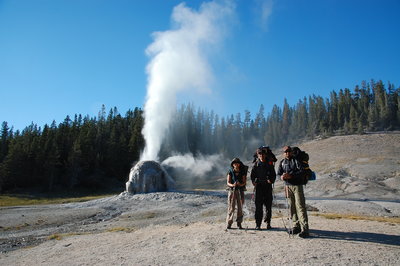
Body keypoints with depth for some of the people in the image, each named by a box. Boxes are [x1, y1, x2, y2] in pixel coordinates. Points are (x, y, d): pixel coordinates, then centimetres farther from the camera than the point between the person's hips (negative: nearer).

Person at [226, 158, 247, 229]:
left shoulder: (242, 172, 2)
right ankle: (229, 224, 2)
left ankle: (239, 224, 11)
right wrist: (232, 185, -25)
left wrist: (240, 184, -23)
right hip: (232, 191, -1)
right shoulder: (230, 172, 0)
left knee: (240, 208, 2)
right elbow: (228, 182, -4)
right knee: (231, 207, -4)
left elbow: (244, 182, -1)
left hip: (240, 191, 1)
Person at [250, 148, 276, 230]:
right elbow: (252, 175, 10)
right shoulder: (256, 164, 7)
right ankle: (258, 224, 2)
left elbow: (274, 174, 9)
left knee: (268, 205, 3)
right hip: (258, 186, -1)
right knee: (258, 206, -3)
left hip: (268, 186, 1)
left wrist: (271, 180, -10)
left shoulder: (269, 164, 7)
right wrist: (254, 182, -6)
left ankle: (268, 223, 18)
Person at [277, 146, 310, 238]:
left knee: (300, 206, -9)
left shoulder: (296, 160, -2)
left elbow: (301, 171, -12)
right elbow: (279, 173, 9)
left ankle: (304, 229, -10)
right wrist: (282, 176, -14)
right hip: (288, 186, 5)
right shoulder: (282, 162, 13)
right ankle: (296, 226, 18)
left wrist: (291, 175, -22)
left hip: (297, 185, -5)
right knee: (292, 207, 8)